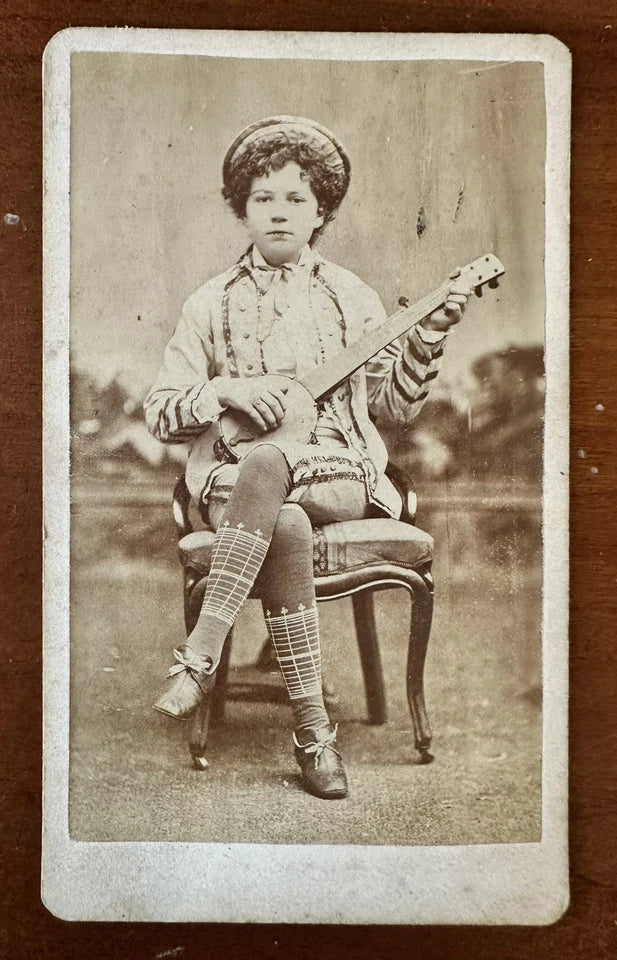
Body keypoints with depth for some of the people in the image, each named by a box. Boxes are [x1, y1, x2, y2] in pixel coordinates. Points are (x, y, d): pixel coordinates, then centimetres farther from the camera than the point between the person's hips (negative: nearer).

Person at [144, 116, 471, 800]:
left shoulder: (351, 298, 14)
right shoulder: (212, 303, 11)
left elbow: (397, 406, 11)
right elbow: (159, 412, 7)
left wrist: (426, 340, -3)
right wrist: (226, 391, -9)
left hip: (340, 477, 0)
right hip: (232, 480, 0)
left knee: (267, 465, -35)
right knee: (286, 527, -35)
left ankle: (200, 655, -31)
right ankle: (312, 728, -27)